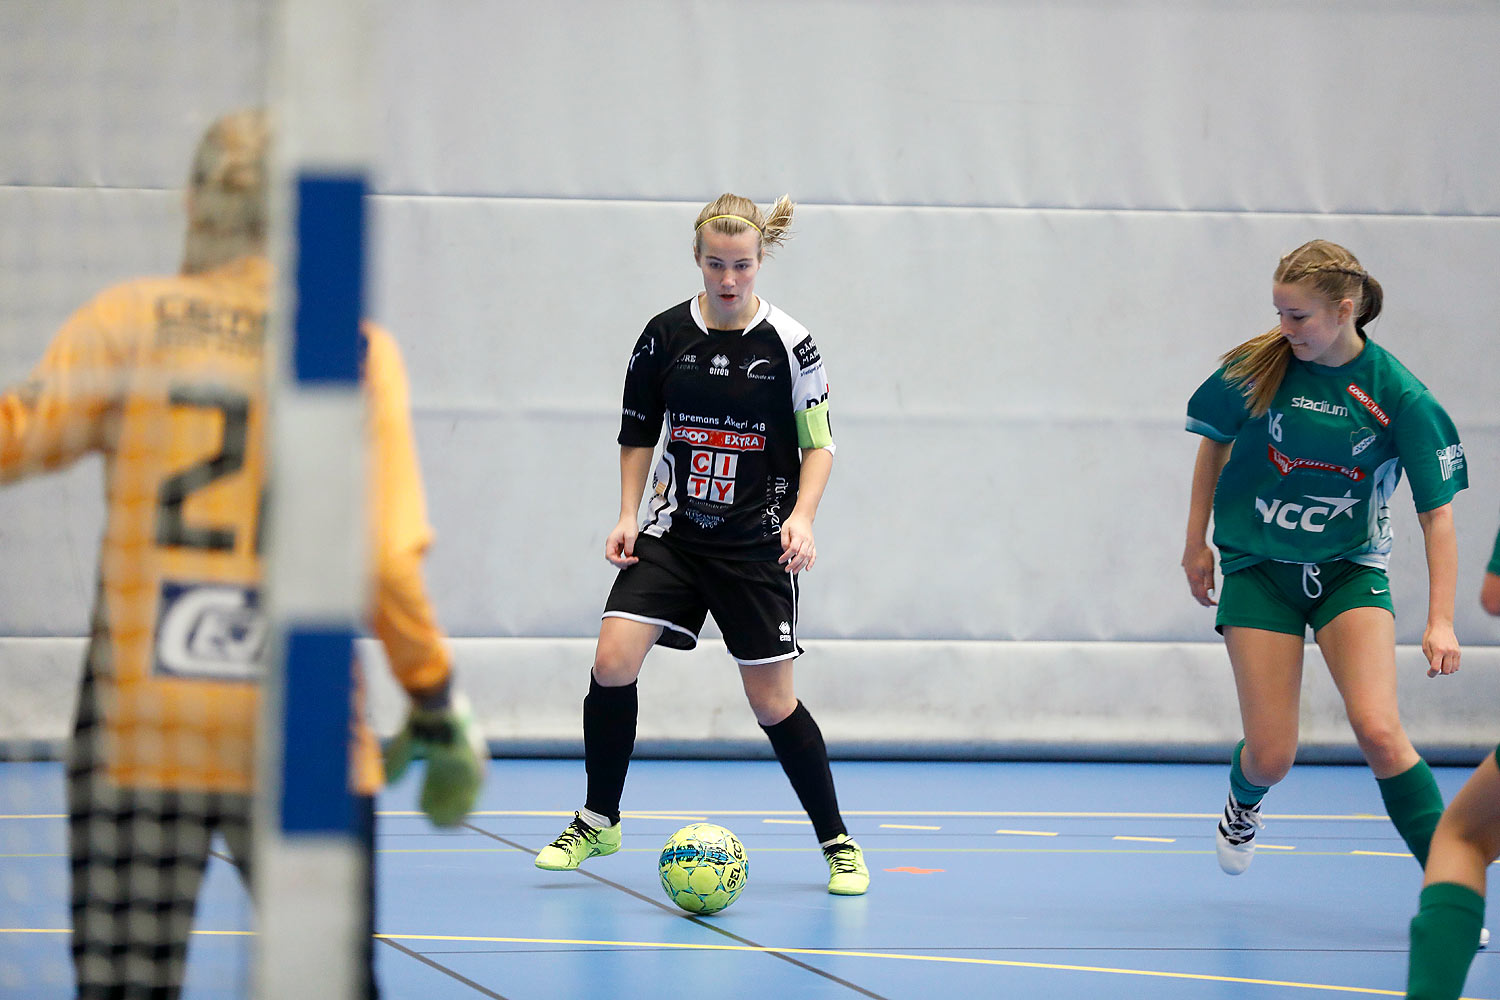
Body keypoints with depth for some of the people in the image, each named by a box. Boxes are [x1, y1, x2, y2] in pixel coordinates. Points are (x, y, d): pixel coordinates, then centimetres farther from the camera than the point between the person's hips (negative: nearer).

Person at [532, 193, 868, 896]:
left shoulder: (788, 344, -7)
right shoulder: (665, 335, 0)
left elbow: (819, 444, -1)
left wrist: (801, 517, -16)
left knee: (773, 704, -3)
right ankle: (598, 822, 4)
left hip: (757, 544, -2)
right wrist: (628, 515, 1)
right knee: (612, 663, -14)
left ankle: (838, 843, 15)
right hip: (674, 532, 2)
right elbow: (639, 434, 11)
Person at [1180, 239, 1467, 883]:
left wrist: (1440, 621, -17)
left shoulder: (1400, 397, -14)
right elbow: (1214, 443, 10)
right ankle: (1242, 805, 34)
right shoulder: (1256, 368, -10)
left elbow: (1436, 512, -9)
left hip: (1351, 570, -1)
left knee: (1378, 731, -21)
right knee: (1271, 755, -4)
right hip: (1259, 568, 1)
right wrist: (1196, 543, 12)